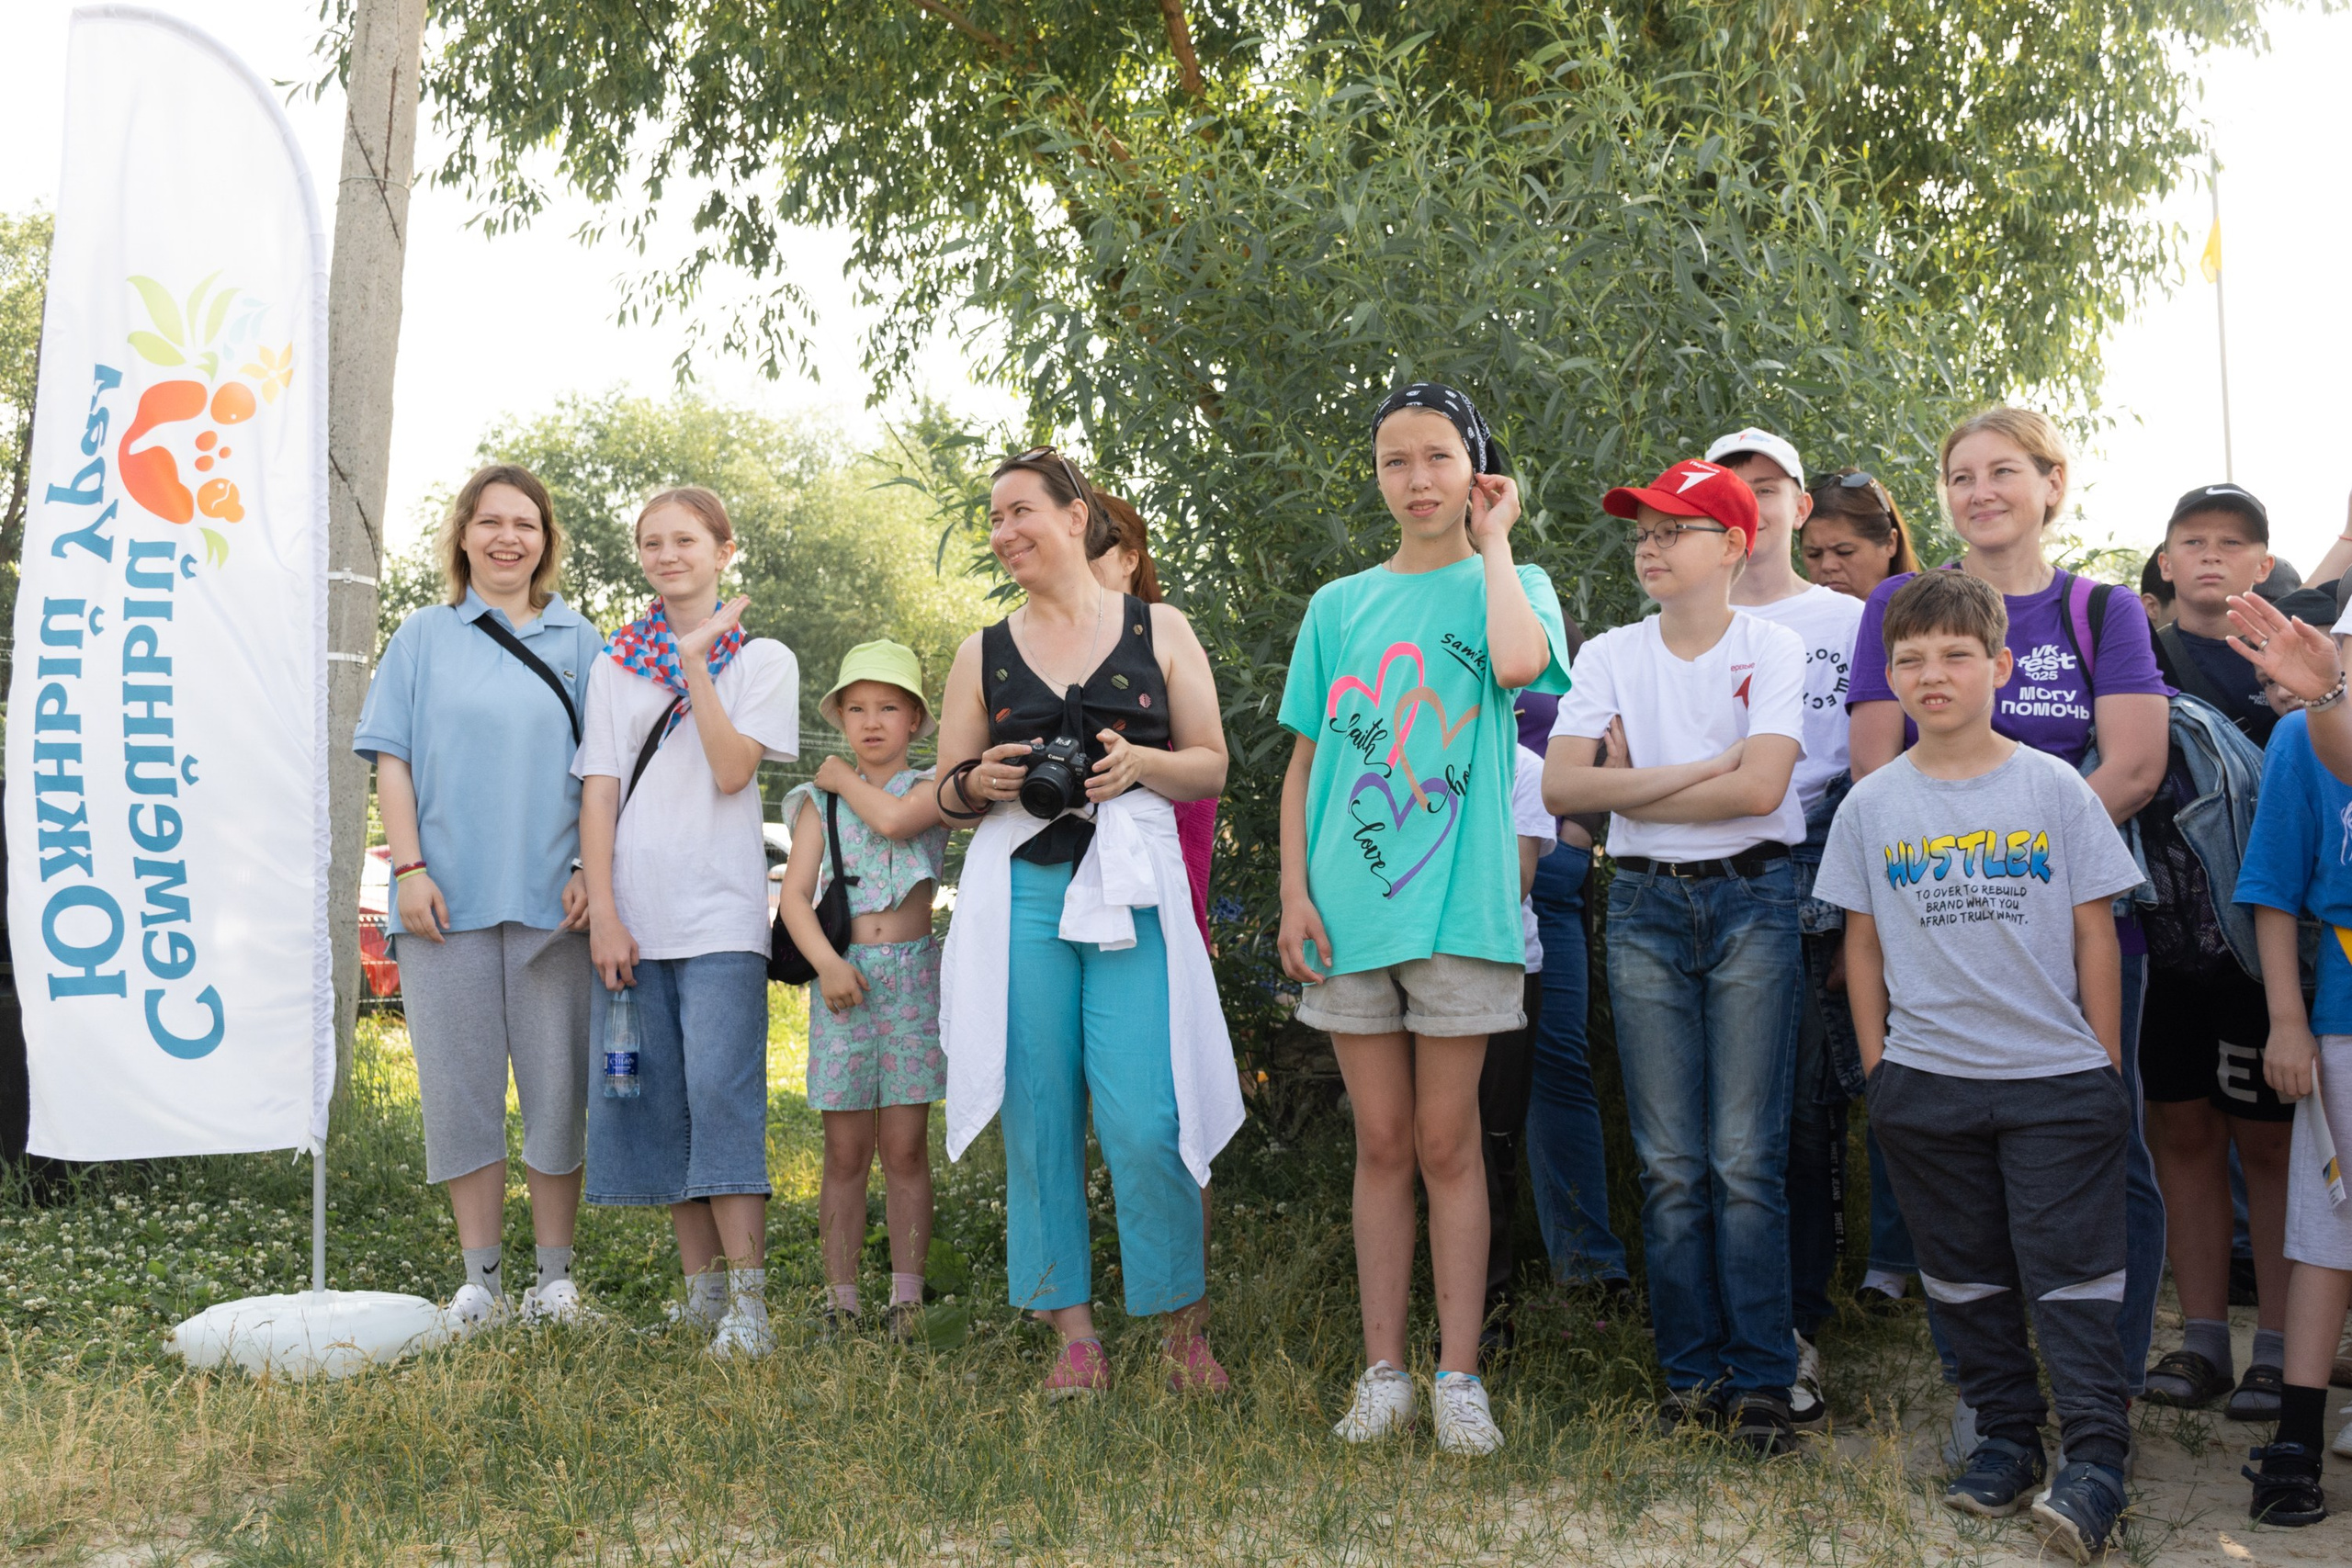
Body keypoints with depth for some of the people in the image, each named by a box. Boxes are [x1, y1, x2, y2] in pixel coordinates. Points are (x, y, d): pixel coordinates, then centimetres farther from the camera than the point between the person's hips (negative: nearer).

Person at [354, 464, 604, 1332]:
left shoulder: (578, 642, 10)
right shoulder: (424, 636, 9)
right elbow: (392, 761, 6)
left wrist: (592, 871, -3)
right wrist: (410, 868, -5)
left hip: (549, 895, 0)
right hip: (448, 895, 0)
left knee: (556, 1081, 2)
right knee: (461, 1082, 3)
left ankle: (555, 1273, 12)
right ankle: (479, 1275, 13)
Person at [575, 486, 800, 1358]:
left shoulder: (762, 659, 6)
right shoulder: (615, 667, 14)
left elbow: (733, 770, -8)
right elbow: (598, 794, 7)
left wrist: (695, 661, -11)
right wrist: (602, 915, -2)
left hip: (720, 916, -3)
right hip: (632, 916, 4)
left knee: (720, 1089, -14)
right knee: (657, 1098, 3)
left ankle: (748, 1298, -14)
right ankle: (702, 1286, 12)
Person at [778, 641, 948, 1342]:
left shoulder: (931, 787, 5)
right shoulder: (819, 801, 9)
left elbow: (893, 818, -18)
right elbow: (794, 895, 1)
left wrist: (842, 778, -1)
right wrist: (827, 962, -14)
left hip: (913, 975, -1)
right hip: (842, 975, 1)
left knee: (904, 1147, 0)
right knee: (845, 1153, 2)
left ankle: (907, 1298, 7)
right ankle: (840, 1302, 8)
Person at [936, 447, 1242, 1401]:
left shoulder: (1160, 632, 9)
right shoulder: (983, 654, 14)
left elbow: (1212, 767, 11)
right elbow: (946, 794, 17)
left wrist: (1140, 764, -9)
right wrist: (980, 783, -6)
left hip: (1131, 890, -2)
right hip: (1021, 892, 3)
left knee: (1143, 1122, -10)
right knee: (1040, 1117, 2)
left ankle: (1182, 1326, 8)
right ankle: (1073, 1330, 14)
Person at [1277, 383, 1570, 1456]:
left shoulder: (1510, 588, 4)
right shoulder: (1338, 607, 11)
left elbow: (1521, 661, -22)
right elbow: (1304, 765, 11)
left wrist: (1493, 541, -6)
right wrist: (1295, 893, 0)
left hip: (1459, 902, -2)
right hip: (1349, 909, 3)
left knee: (1447, 1141, 2)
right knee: (1381, 1142, 8)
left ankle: (1459, 1376, 11)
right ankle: (1383, 1370, 15)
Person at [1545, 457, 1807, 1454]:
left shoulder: (1772, 650, 1)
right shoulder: (1609, 657, 8)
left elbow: (1759, 787, -13)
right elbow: (1562, 784, -5)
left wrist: (1633, 787, -6)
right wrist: (1704, 767, -10)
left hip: (1751, 900, -2)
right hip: (1644, 905, 3)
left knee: (1747, 1157, -4)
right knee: (1669, 1163, 4)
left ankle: (1761, 1378, 5)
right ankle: (1691, 1375, 13)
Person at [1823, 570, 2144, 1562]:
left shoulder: (2055, 790, -2)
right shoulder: (1872, 805, 3)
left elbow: (2095, 933, 1)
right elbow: (1862, 945, 9)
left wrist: (2106, 1068, 0)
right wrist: (1878, 1067, 6)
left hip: (2057, 1079, -2)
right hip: (1924, 1083, 3)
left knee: (2072, 1272, -4)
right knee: (1965, 1275, 11)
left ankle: (2095, 1462, -1)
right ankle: (2005, 1439, 24)